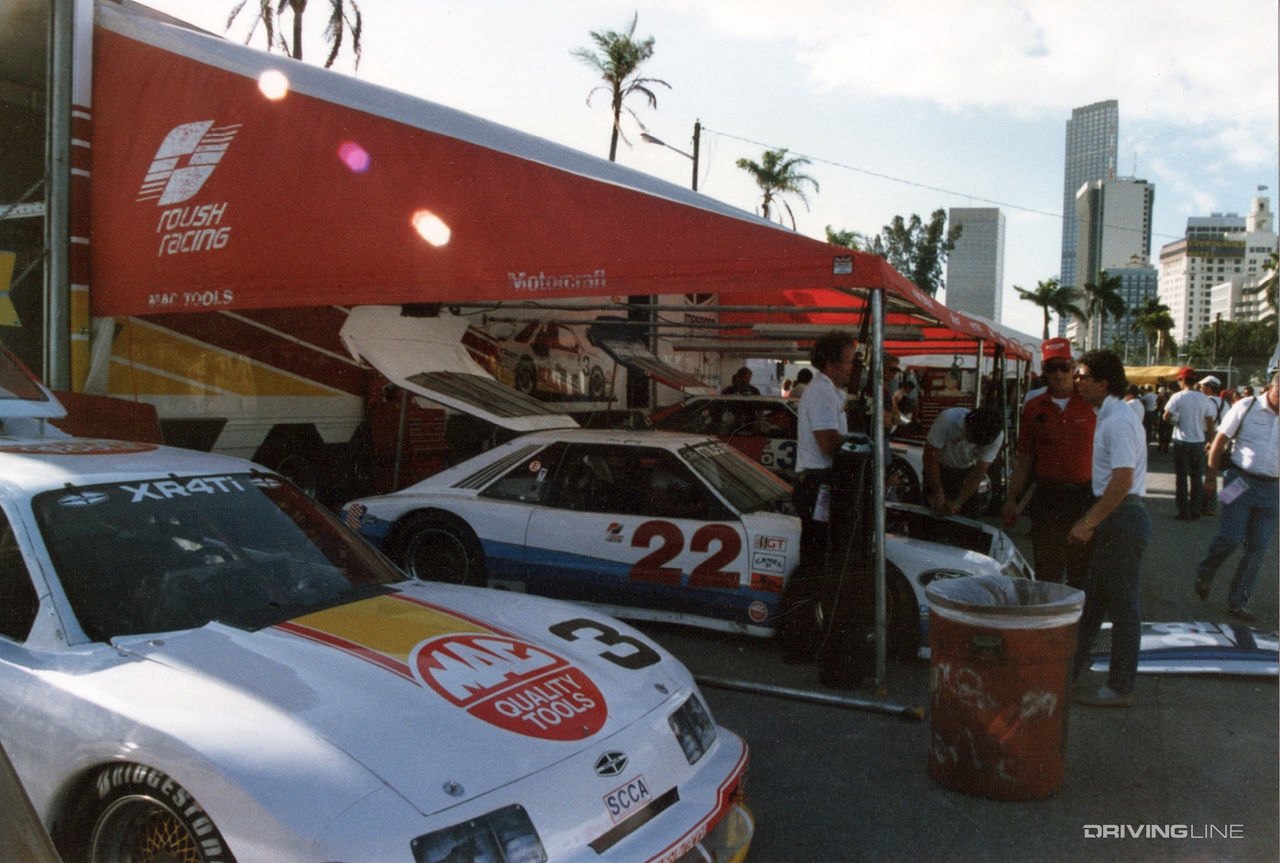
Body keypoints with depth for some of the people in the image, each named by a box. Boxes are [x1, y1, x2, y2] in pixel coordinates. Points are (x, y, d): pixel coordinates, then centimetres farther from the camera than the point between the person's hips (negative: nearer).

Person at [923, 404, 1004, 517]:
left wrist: (957, 502, -29)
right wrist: (937, 490, -29)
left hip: (967, 470, 2)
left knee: (973, 514, -3)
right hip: (941, 467, -2)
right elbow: (930, 455, -27)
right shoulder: (948, 419, -35)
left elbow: (979, 472, -23)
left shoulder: (997, 436, -26)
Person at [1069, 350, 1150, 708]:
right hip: (1112, 519, 10)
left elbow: (1123, 480, -25)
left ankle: (1120, 688, 8)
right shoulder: (1106, 417, 15)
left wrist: (1088, 523, -22)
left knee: (1123, 605, -1)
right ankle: (1072, 667, 29)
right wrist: (1089, 521, 17)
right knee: (1092, 599, 17)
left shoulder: (1119, 421, -17)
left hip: (1122, 517, -10)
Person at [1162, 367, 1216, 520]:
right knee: (1197, 477, 11)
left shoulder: (1177, 397, -10)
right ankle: (1196, 511, 14)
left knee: (1181, 477, 4)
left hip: (1181, 441, -3)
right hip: (1199, 441, 3)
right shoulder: (1204, 398, 1)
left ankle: (1184, 512, 4)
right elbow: (1210, 422, 2)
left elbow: (1166, 417, -13)